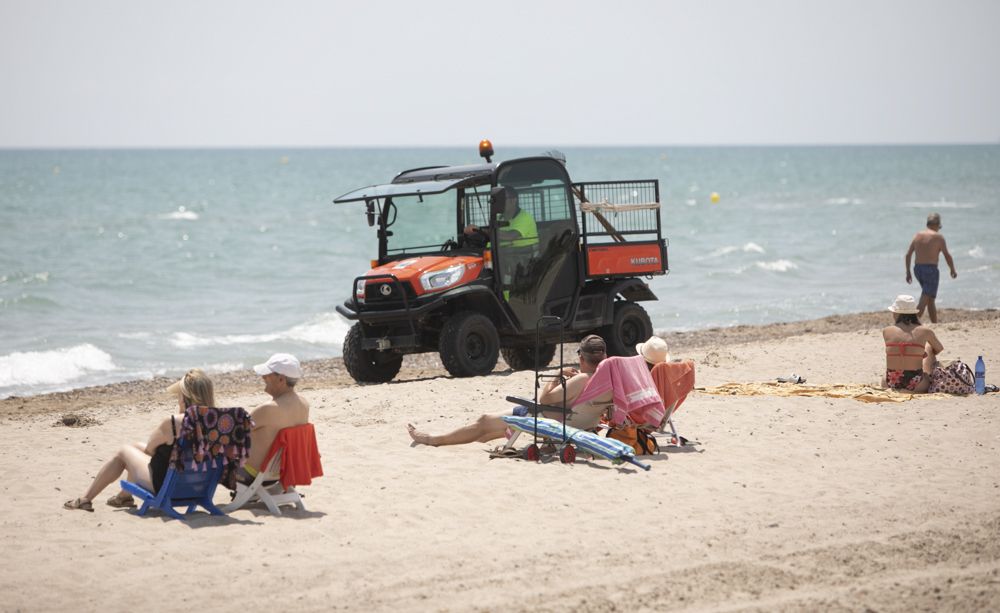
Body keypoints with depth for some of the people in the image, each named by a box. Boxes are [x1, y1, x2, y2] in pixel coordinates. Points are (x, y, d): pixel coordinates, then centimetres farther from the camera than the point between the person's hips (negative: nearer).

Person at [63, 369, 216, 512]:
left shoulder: (172, 423, -28)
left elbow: (150, 448, -7)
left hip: (163, 485, -6)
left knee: (124, 451, 21)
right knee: (138, 447, 27)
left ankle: (85, 499, 36)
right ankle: (124, 497, 48)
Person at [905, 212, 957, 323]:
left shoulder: (917, 235, 9)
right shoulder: (938, 237, -6)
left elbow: (908, 254, 7)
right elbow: (947, 256, -5)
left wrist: (908, 272, 13)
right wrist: (953, 270, 10)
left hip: (917, 269, 6)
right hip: (931, 270, -6)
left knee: (931, 299, 20)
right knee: (924, 301, -8)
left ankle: (935, 324, 25)